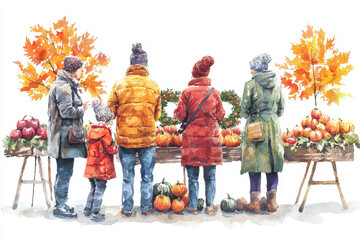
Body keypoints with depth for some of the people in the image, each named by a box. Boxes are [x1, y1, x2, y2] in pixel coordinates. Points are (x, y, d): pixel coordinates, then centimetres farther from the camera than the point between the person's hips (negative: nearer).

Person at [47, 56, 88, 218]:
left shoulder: (66, 85, 19)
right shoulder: (64, 86, -14)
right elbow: (67, 111, -20)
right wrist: (82, 109, -7)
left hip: (64, 135, 11)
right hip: (65, 135, -11)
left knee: (63, 172, 16)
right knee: (65, 172, -5)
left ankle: (60, 204, 25)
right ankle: (60, 207, 3)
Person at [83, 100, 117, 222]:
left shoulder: (92, 131, 9)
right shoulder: (105, 132, -16)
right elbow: (110, 149, -17)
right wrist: (117, 148, 3)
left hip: (92, 165, 8)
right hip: (101, 168, -8)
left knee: (93, 188, 20)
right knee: (100, 190, 1)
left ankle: (88, 209, 27)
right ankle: (95, 214, 5)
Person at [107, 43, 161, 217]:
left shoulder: (120, 84, -7)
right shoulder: (154, 85, -4)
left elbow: (111, 110, 0)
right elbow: (157, 113, 6)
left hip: (125, 137, 0)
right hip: (148, 137, 0)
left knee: (127, 176, 12)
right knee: (147, 176, 13)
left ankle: (127, 209, 21)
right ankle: (146, 208, 22)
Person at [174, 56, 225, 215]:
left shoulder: (187, 92, -6)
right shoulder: (214, 92, 1)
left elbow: (180, 115, -5)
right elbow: (220, 115, 6)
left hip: (192, 138, -2)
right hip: (211, 137, 2)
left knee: (193, 176, 8)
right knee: (210, 176, 11)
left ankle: (193, 206, 15)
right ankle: (210, 206, 18)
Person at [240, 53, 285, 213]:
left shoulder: (250, 84, -8)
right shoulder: (277, 83, 5)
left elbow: (244, 109, -4)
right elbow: (281, 107, 11)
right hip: (273, 125, 4)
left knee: (254, 162, 3)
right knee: (272, 162, 9)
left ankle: (255, 202, 5)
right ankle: (272, 201, 13)